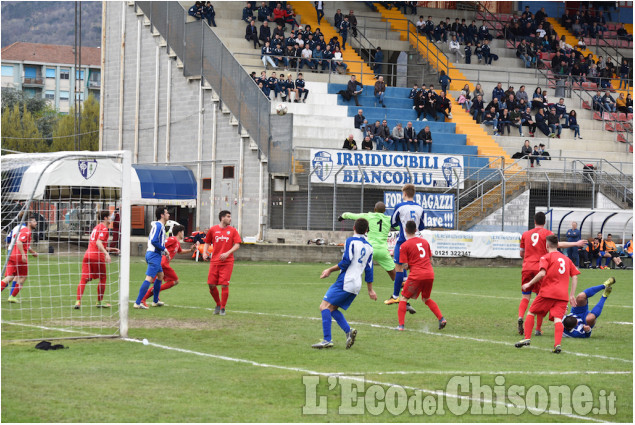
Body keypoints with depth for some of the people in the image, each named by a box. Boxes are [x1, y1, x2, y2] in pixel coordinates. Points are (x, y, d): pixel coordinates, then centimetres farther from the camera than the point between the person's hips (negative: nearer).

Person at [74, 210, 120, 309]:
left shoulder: (97, 227, 24)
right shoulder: (104, 228, -4)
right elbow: (98, 243, -18)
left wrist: (111, 249, 32)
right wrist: (106, 253, -28)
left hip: (88, 255, 7)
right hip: (97, 256, -7)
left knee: (84, 279, -2)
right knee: (103, 279, 10)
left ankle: (78, 301, -16)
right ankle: (99, 302, 14)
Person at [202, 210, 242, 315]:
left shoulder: (232, 231, 4)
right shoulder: (213, 230, 7)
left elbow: (237, 245, -1)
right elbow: (207, 243, 16)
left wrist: (227, 253, -15)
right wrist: (204, 252, -2)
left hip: (227, 262, -2)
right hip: (214, 261, 2)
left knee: (224, 285, -7)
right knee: (211, 285, 0)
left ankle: (222, 308, 4)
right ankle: (218, 305, 21)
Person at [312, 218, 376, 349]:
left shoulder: (351, 241, -4)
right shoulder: (369, 247, 15)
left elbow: (346, 262, -12)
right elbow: (369, 270, 17)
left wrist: (330, 270, -1)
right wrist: (370, 290, 22)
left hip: (345, 282, -8)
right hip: (356, 286, 8)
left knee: (325, 306, -8)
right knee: (332, 309, 15)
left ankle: (327, 340, -18)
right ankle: (349, 331, -4)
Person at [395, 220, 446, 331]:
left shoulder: (404, 246, -3)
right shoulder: (424, 241, 14)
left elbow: (405, 266, -6)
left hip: (416, 275, -5)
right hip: (430, 274, 5)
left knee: (403, 298, 8)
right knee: (426, 299, 25)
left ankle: (401, 325, -2)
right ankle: (441, 319, 11)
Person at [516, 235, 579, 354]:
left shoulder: (546, 257, 2)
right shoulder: (566, 259, 19)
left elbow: (542, 273, -14)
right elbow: (575, 277, 15)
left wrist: (529, 284, -4)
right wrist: (572, 295, 15)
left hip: (547, 292, -4)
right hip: (562, 294, 4)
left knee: (531, 312, 13)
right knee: (558, 319, -7)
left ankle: (527, 338, 8)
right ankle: (557, 344, -27)